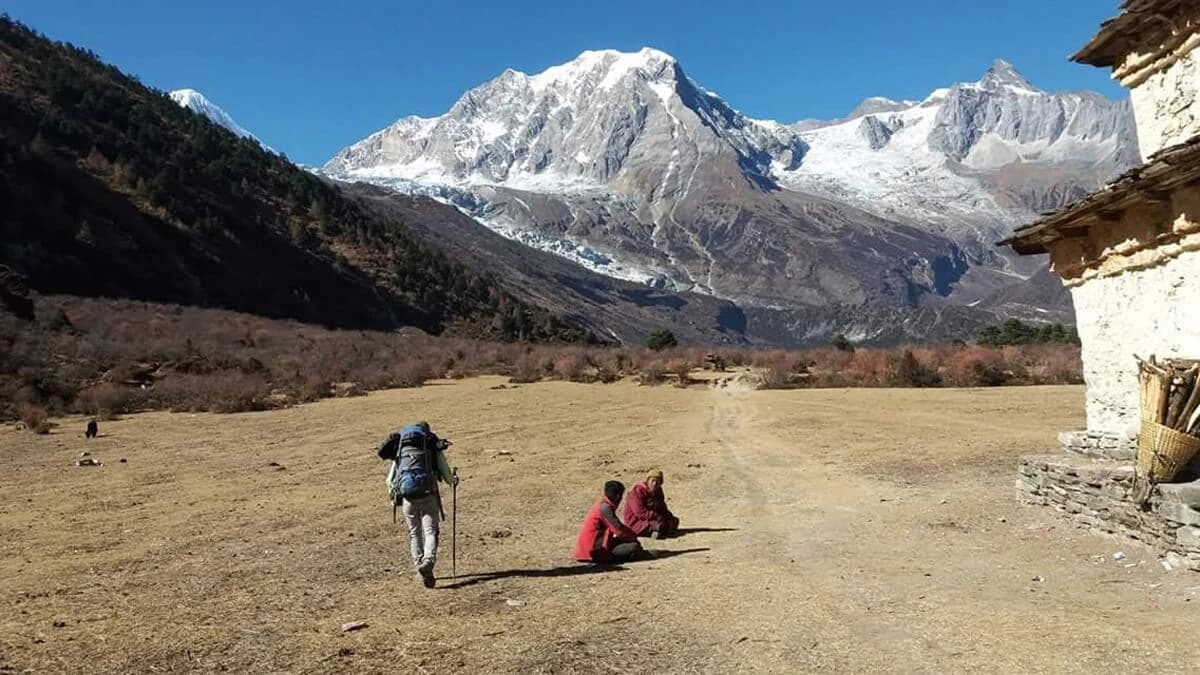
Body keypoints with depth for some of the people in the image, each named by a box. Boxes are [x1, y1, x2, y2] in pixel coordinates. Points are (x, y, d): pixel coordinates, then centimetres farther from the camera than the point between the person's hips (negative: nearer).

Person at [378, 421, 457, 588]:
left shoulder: (400, 451, 15)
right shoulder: (435, 447, 9)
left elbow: (390, 480, 15)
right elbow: (447, 476, 8)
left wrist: (394, 495, 34)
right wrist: (453, 480, 31)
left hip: (407, 497, 2)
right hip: (428, 495, -2)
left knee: (414, 534, 17)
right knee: (430, 532, -2)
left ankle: (419, 566, 17)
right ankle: (427, 563, -24)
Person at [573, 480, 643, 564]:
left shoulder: (601, 503, 10)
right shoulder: (605, 507, -19)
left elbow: (616, 526, 19)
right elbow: (620, 530, -18)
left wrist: (632, 536, 12)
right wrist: (634, 537, -1)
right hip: (595, 550, -10)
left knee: (627, 540, 21)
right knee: (634, 547, -16)